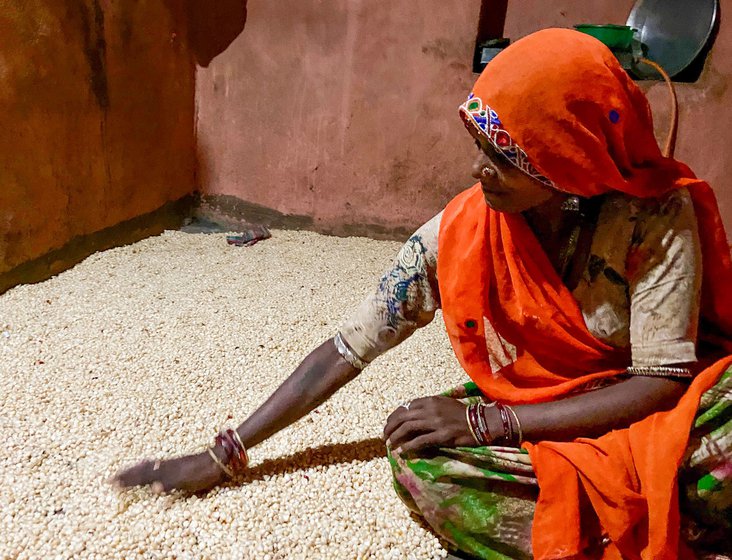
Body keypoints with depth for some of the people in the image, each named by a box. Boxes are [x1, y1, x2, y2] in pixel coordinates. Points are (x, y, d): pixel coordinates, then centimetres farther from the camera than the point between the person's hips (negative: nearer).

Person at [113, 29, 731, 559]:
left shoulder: (658, 215, -20)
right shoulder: (459, 233, -17)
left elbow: (660, 382, -20)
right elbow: (346, 350, -13)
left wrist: (483, 420, -28)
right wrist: (226, 456, -12)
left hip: (641, 411, -1)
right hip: (529, 422, 2)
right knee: (419, 463, -29)